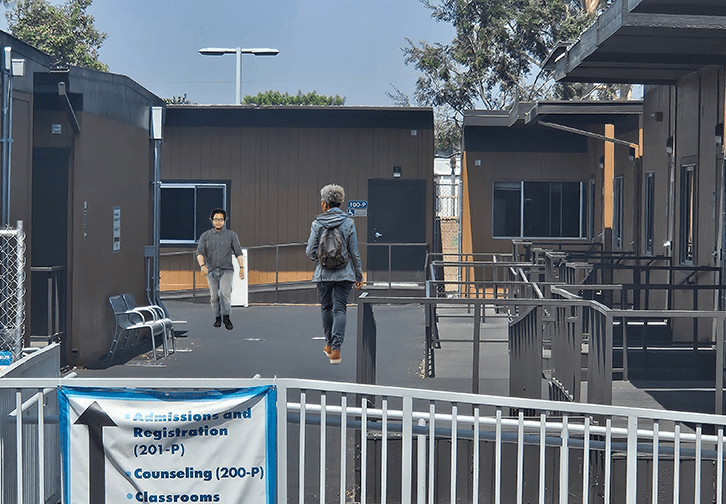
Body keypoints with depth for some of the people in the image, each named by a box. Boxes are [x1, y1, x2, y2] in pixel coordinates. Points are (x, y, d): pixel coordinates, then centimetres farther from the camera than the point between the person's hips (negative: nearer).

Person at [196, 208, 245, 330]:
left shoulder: (231, 235, 7)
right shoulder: (205, 236, 7)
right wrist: (202, 265, -23)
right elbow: (200, 253, -4)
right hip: (211, 271, 2)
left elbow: (238, 252, 5)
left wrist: (241, 267, -7)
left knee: (225, 292, -23)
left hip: (226, 270, -2)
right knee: (214, 296, 3)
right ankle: (217, 318, 22)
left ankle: (226, 317, -14)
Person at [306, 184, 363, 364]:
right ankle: (336, 349, -13)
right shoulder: (348, 223, -5)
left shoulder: (317, 224, -6)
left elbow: (310, 252, -5)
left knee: (326, 307, 17)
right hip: (344, 273, 0)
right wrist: (359, 275, 6)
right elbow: (355, 252, -3)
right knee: (340, 309, -1)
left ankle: (329, 345, 28)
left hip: (324, 273, 0)